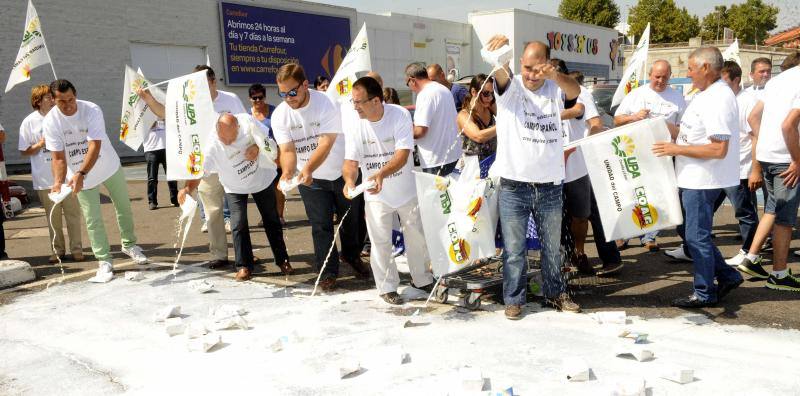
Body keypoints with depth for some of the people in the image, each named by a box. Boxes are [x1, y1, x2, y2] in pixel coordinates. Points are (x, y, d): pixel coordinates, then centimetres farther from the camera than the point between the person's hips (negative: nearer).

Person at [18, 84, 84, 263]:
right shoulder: (29, 122, -2)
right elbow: (24, 151, 1)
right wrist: (40, 144, -14)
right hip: (44, 179, -1)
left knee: (73, 214, 3)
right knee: (53, 216, 8)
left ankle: (76, 248, 12)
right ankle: (58, 249, 20)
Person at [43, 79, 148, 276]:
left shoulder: (92, 110, -24)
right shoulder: (50, 122, -17)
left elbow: (95, 146, -34)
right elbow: (58, 157, -18)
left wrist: (80, 174, -46)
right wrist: (58, 182, -36)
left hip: (110, 167, 0)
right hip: (79, 175, 0)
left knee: (124, 208, 13)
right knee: (93, 220, 2)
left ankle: (129, 244, 32)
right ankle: (104, 259, 12)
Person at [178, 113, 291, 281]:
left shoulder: (247, 121, -27)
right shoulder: (212, 146, -33)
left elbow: (267, 138, -10)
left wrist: (258, 147, -30)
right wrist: (187, 188, -58)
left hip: (262, 178, 2)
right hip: (235, 187, -2)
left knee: (272, 221, 12)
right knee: (238, 225, -11)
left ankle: (282, 260, 28)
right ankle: (244, 266, 7)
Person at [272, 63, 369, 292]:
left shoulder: (326, 103, -22)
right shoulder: (279, 115, -12)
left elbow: (326, 142, -30)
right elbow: (287, 150, -17)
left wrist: (308, 168, -44)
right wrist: (288, 172, -39)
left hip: (341, 172, -1)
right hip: (309, 179, 1)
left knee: (351, 218, 16)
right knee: (321, 227, 3)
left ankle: (352, 255, 42)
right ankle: (327, 272, 17)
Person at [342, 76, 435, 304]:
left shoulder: (400, 115, -20)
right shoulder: (354, 125, -13)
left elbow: (402, 155, -27)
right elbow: (351, 161, -14)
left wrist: (381, 174, -44)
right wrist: (349, 180, -36)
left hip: (406, 189, 0)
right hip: (376, 194, 1)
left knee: (417, 237, 13)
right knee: (380, 242, 4)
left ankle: (422, 279, 34)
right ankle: (387, 287, 21)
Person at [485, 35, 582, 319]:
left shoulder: (555, 89, 3)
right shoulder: (510, 87, -3)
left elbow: (575, 91, -19)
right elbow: (500, 72, -25)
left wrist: (554, 75, -42)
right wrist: (499, 49, -49)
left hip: (550, 184, 3)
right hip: (514, 184, -2)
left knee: (552, 247, 17)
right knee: (514, 249, 6)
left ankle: (555, 293, 34)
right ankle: (514, 298, 21)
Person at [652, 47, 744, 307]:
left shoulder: (719, 99, -20)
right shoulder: (705, 94, 12)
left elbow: (719, 149, -26)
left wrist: (678, 149, -20)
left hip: (702, 181, -10)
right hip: (691, 178, 10)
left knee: (697, 236, 1)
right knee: (688, 230, 18)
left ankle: (705, 293, 15)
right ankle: (727, 276, 29)